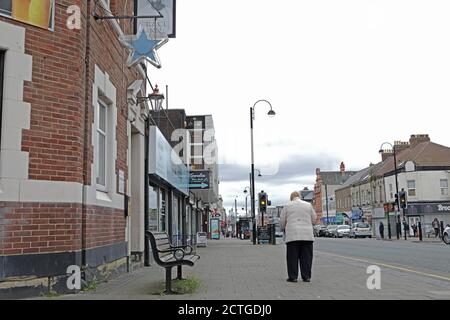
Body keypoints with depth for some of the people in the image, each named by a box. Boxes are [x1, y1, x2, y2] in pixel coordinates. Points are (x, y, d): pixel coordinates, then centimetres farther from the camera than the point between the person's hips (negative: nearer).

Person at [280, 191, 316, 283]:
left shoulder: (287, 206, 5)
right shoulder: (308, 205, 11)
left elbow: (282, 221, 6)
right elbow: (313, 219, 14)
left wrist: (283, 228, 26)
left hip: (292, 235, -2)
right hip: (307, 235, 2)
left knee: (292, 257, 2)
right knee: (306, 257, 6)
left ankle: (293, 277, 2)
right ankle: (306, 277, 6)